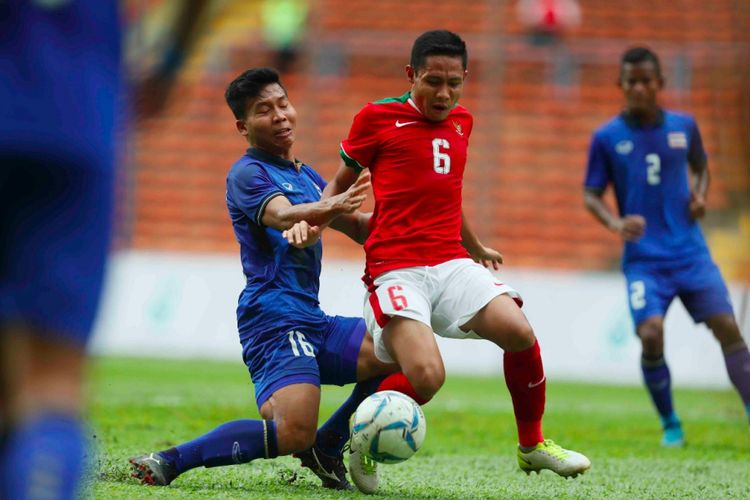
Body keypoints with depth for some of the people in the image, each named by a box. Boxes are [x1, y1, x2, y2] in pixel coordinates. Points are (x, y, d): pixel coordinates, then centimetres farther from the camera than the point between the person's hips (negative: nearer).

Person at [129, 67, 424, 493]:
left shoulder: (305, 175, 22)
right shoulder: (248, 173, -5)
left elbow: (359, 227, 27)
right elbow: (283, 216, -25)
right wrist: (331, 207, -46)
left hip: (312, 321, 9)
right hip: (276, 319, -9)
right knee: (294, 434, -27)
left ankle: (326, 447, 9)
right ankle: (168, 463, -17)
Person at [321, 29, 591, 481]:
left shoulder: (462, 121, 17)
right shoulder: (378, 117, 1)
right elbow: (342, 183, 12)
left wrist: (476, 248, 45)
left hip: (451, 265, 5)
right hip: (395, 269, -5)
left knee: (519, 331, -19)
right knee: (426, 377, -26)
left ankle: (532, 446, 3)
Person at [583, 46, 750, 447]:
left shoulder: (683, 126, 6)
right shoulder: (607, 138, 0)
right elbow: (591, 195, 4)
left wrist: (700, 197, 1)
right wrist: (615, 223, -16)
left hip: (689, 252, 2)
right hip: (643, 259, -2)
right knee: (651, 335, -18)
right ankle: (670, 425, 2)